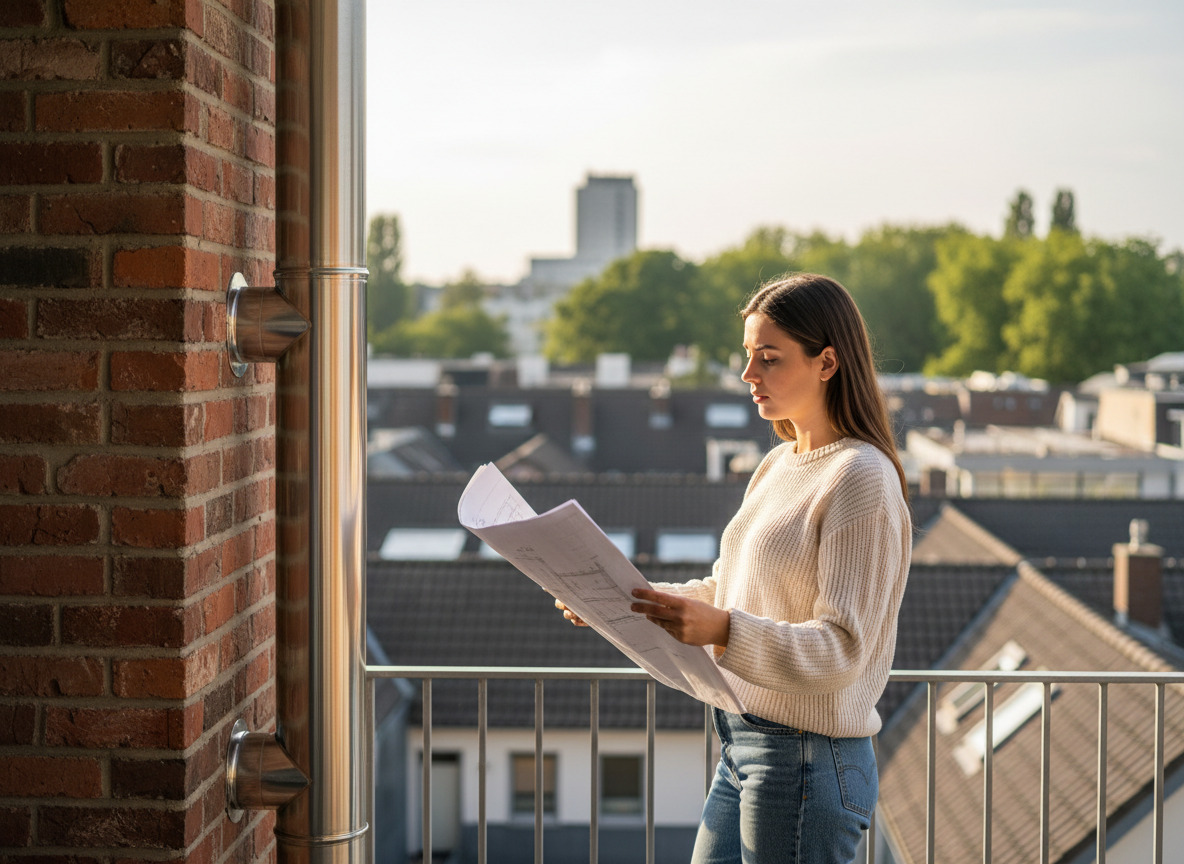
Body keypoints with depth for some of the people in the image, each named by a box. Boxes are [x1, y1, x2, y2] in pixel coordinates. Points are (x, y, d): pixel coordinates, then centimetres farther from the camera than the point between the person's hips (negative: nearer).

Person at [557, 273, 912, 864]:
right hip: (743, 748, 9)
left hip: (807, 759, -9)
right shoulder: (777, 467, 13)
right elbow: (721, 591, 18)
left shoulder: (862, 480, -15)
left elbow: (841, 649, -21)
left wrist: (723, 632, -35)